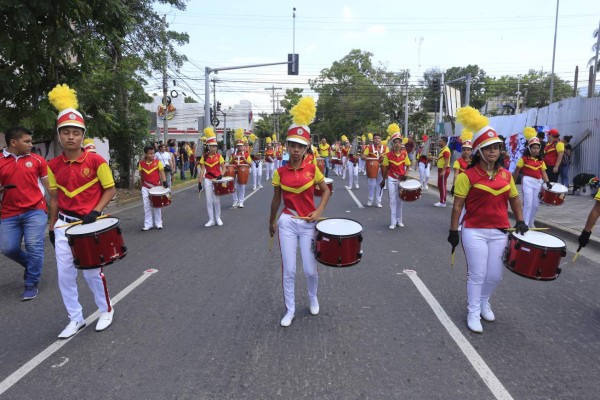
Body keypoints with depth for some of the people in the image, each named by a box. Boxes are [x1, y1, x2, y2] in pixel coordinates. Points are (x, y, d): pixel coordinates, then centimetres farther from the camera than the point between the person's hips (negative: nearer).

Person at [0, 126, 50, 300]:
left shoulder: (37, 160, 3)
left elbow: (48, 184, 8)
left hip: (35, 211, -2)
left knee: (34, 247, -5)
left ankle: (31, 284, 10)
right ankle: (31, 265, 33)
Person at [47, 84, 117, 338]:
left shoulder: (95, 161, -10)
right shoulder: (53, 166, 2)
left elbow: (110, 190, -5)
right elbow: (54, 198, 10)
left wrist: (95, 212, -17)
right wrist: (52, 227, 12)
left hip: (89, 224, -4)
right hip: (64, 224, 4)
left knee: (91, 272, 3)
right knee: (65, 275, 6)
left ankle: (106, 310, 27)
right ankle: (76, 319, 24)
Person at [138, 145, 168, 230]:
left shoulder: (158, 162, -6)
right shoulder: (141, 163, 0)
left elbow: (162, 173, -8)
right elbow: (141, 175, 11)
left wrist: (164, 182, -23)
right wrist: (142, 185, 13)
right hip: (145, 188, 2)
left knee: (157, 206, 6)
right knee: (147, 206, 3)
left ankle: (158, 223, 17)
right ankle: (148, 224, 11)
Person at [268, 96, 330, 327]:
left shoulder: (312, 169, -5)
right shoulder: (280, 173, -3)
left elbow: (326, 191, 7)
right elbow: (276, 200, 9)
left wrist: (319, 211, -9)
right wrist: (271, 223, 18)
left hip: (308, 224, 0)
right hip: (287, 223, 1)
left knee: (310, 270, 4)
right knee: (288, 270, 3)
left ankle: (313, 298, 37)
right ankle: (290, 310, 22)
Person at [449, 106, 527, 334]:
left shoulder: (506, 175, 6)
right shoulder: (467, 176, -10)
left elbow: (514, 199, 18)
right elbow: (457, 206, -9)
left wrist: (520, 221, 8)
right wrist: (453, 231, -10)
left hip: (500, 233, 5)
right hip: (474, 233, -5)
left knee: (495, 275, 12)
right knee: (477, 275, 2)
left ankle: (484, 302, 40)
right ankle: (473, 313, 21)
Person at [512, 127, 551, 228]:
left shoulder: (541, 160, 11)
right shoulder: (524, 159, -4)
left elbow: (543, 172, 7)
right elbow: (516, 172, 0)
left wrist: (547, 182, -10)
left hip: (538, 182, 5)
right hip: (527, 181, -5)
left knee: (536, 205, 10)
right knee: (528, 204, -11)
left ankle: (531, 223, 26)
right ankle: (525, 224, -6)